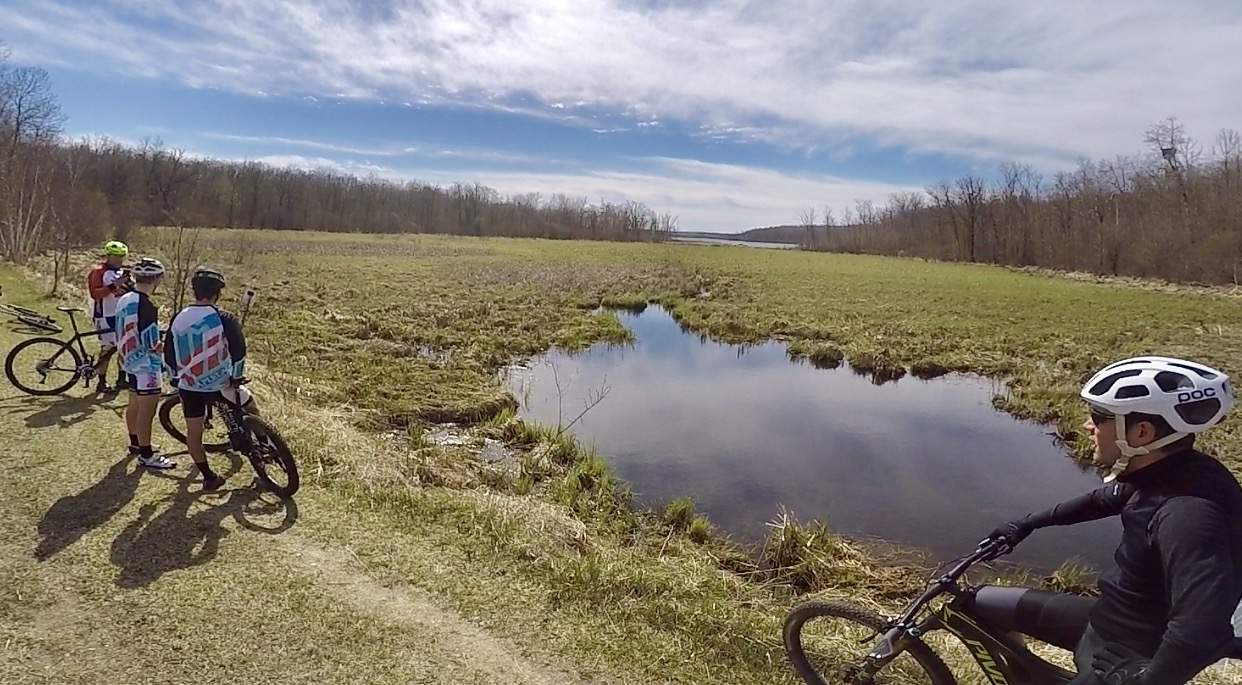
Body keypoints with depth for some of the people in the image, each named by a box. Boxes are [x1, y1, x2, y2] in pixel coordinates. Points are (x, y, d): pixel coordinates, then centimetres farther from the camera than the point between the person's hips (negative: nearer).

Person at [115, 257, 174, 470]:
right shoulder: (147, 306, -24)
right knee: (147, 411, -2)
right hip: (146, 365, -10)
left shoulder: (124, 300, 4)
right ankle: (146, 455, 5)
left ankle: (135, 443, 38)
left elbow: (122, 334, 13)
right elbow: (152, 345, -23)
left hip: (130, 361, 10)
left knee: (134, 404, 22)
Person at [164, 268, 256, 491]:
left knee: (193, 433, 16)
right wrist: (237, 377, -2)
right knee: (252, 411, 21)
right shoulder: (223, 319, -14)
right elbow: (238, 350, -16)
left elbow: (169, 354, 11)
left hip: (189, 387, 5)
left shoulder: (178, 319, 2)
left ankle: (208, 477, 21)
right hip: (219, 386, -4)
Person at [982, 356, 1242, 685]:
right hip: (1108, 619, 8)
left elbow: (1203, 632, -44)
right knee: (983, 602, 10)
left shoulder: (1188, 515, -35)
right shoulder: (1160, 474, -5)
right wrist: (1028, 523, 20)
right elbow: (1103, 500, 15)